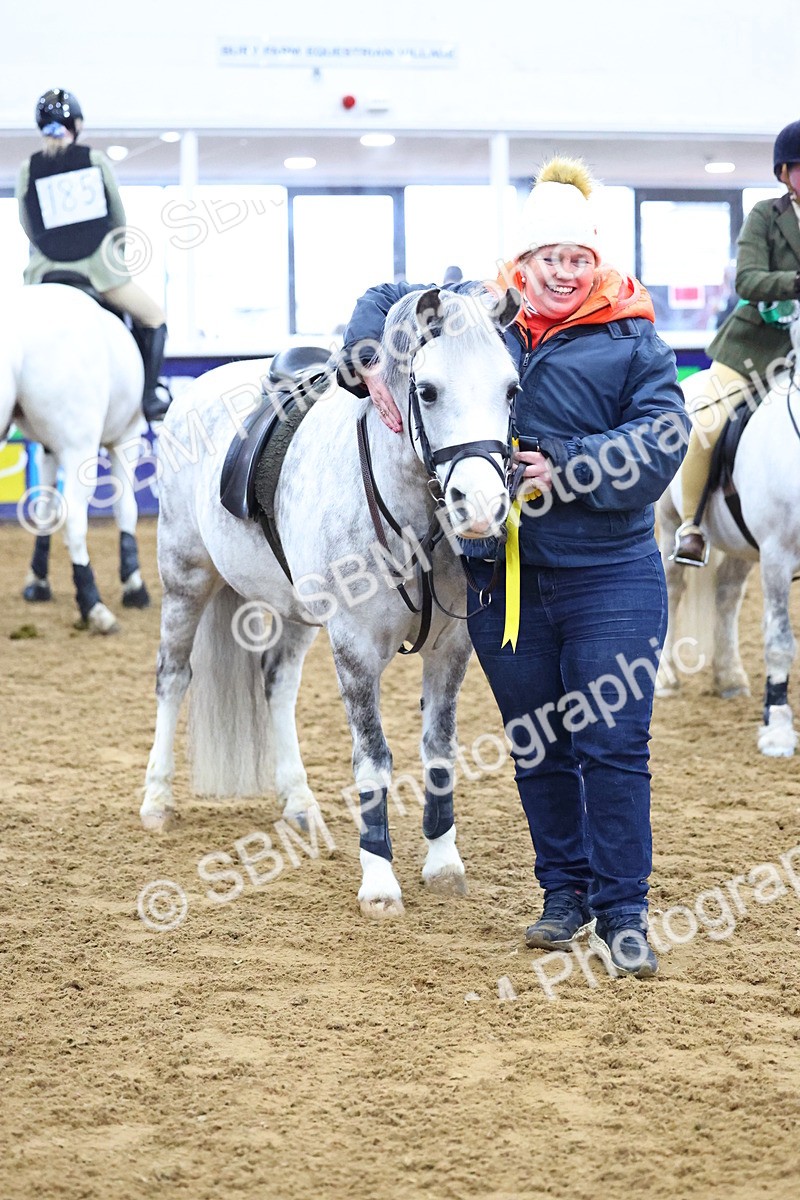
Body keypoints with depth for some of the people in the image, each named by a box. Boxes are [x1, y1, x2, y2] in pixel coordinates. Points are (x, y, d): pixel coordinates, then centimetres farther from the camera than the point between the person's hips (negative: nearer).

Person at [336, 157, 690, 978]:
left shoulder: (630, 340, -3)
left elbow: (662, 438, -13)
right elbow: (385, 303, 17)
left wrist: (572, 470, -22)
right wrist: (371, 363, -3)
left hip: (609, 579, -3)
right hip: (504, 578, 3)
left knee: (613, 744, -4)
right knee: (537, 746, 13)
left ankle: (623, 914, 5)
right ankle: (564, 890, 28)